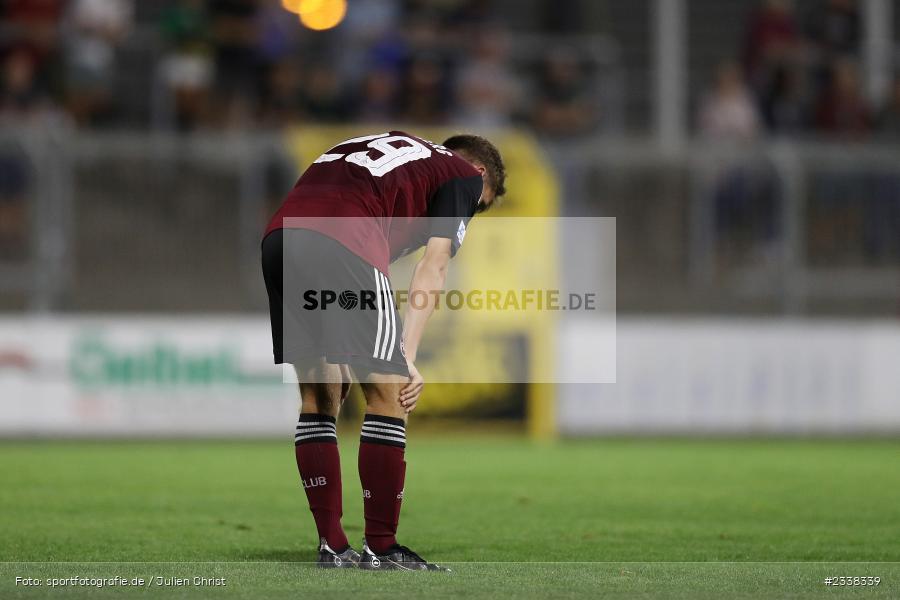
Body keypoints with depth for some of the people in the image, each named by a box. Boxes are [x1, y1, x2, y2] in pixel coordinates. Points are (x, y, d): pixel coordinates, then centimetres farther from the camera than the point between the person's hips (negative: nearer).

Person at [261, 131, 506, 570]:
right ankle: (381, 548, 4)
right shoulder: (464, 174, 19)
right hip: (343, 241, -7)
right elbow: (432, 268, 5)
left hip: (279, 235, 7)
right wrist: (407, 360, -1)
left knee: (319, 398, 16)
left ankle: (332, 546, 18)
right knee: (388, 395, 3)